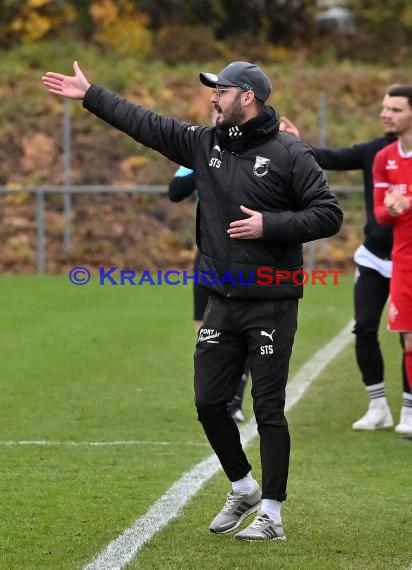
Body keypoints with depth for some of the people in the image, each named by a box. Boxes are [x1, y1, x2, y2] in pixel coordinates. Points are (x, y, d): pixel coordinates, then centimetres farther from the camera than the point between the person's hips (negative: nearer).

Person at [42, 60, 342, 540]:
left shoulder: (289, 154, -9)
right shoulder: (204, 144, 8)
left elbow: (328, 215, -10)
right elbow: (144, 123, 12)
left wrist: (270, 226, -18)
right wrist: (90, 95, 12)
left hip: (271, 306, -6)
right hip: (222, 302, 6)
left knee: (267, 409, -1)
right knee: (209, 402, 8)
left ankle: (271, 515, 7)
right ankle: (243, 490, 29)